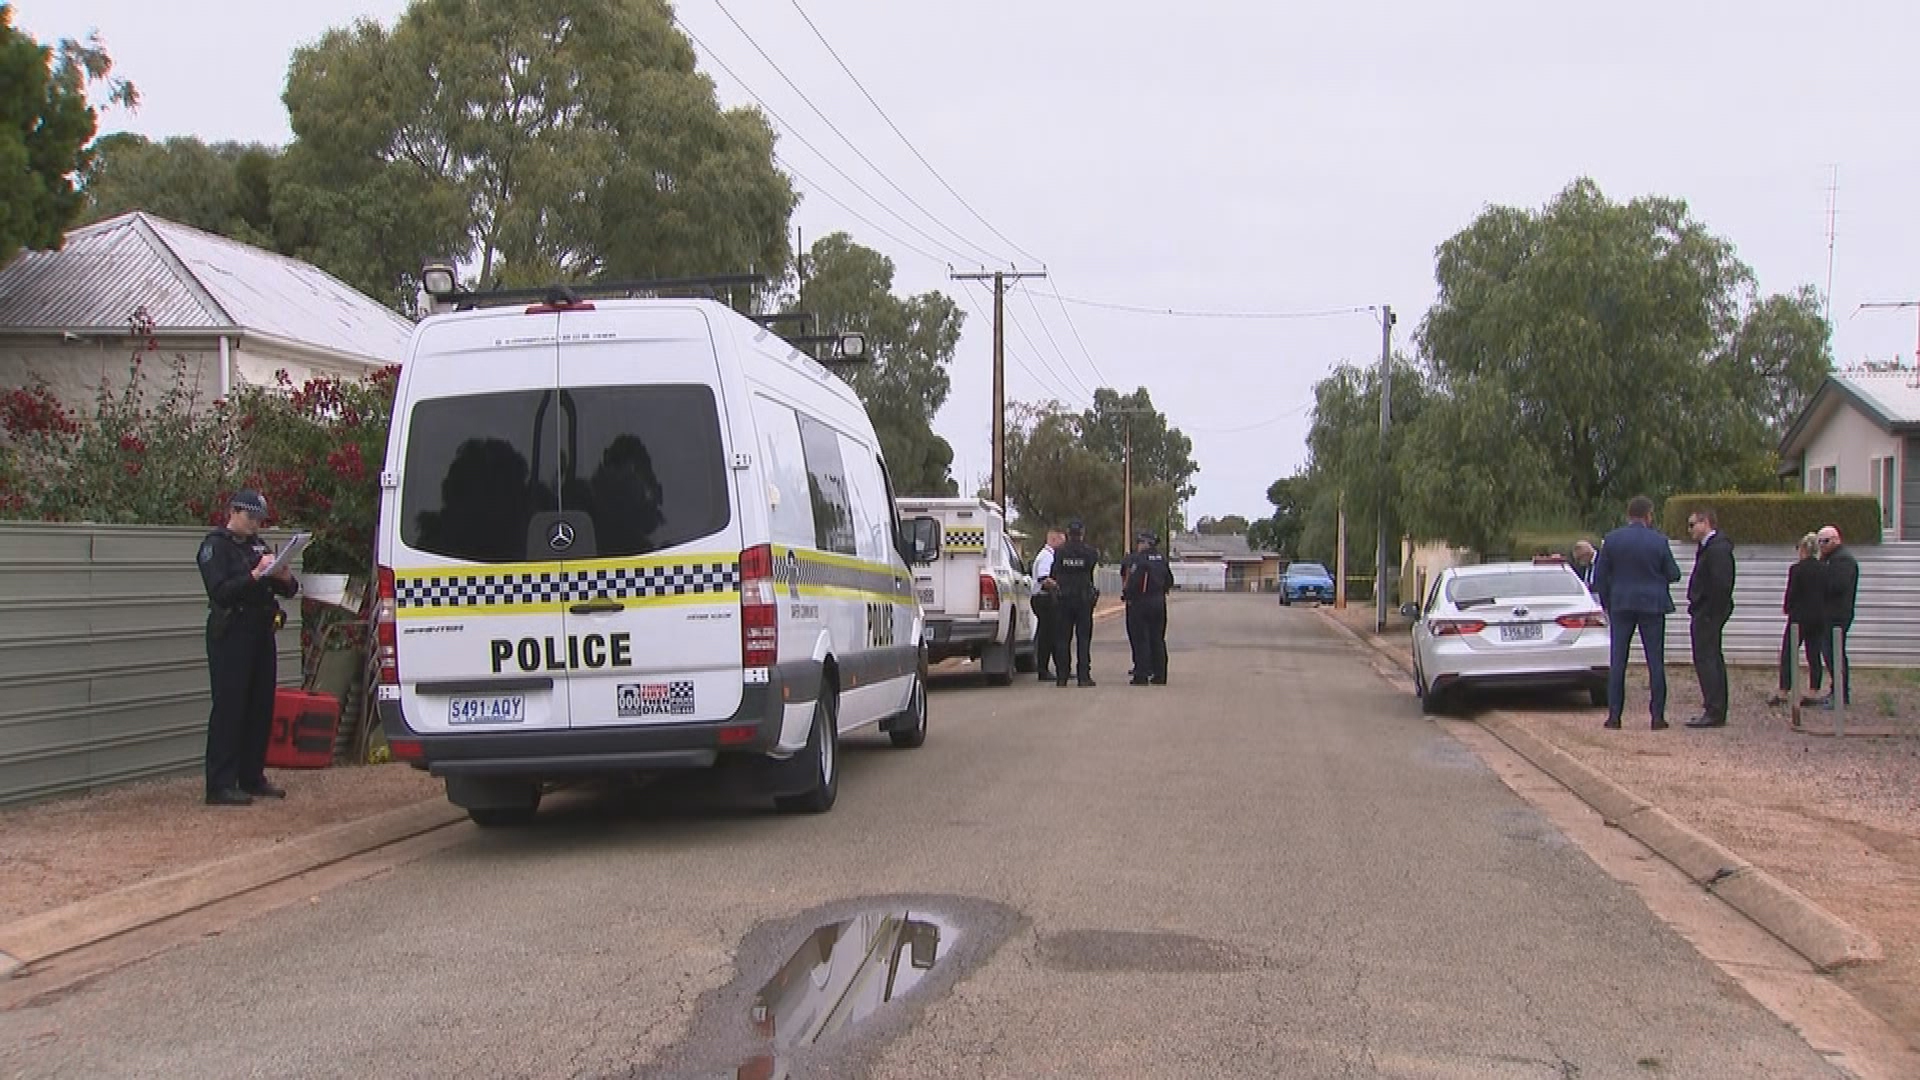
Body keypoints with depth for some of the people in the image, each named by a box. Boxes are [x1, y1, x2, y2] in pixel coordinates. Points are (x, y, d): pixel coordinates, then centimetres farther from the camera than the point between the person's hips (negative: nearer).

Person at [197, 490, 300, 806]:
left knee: (261, 706, 8)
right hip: (231, 635, -7)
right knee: (229, 708, -8)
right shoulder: (215, 545, -4)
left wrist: (286, 578, -5)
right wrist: (255, 575, -25)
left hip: (261, 632, 7)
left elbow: (288, 590, 17)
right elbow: (220, 591, -17)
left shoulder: (258, 545, 17)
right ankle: (220, 786, -8)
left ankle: (252, 777, 17)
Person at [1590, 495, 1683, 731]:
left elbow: (1600, 576, 1)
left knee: (1617, 662, 5)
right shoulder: (1658, 541, -7)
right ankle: (1658, 716, 3)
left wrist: (1606, 604, 13)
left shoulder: (1611, 540, -2)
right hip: (1652, 605, -1)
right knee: (1655, 662, 4)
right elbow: (1673, 575, -1)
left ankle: (1614, 715, 3)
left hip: (1620, 605, 1)